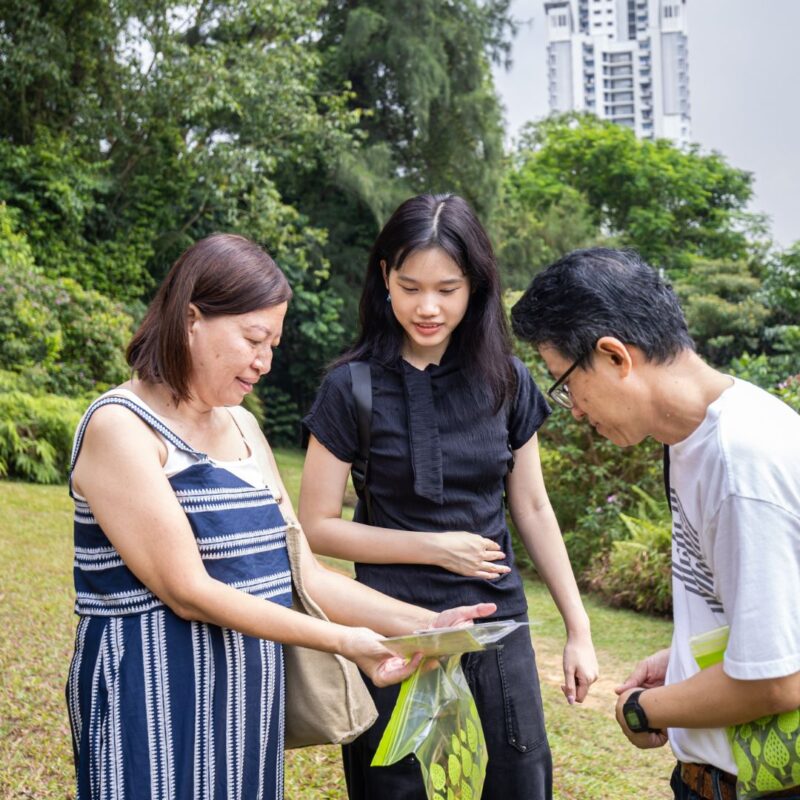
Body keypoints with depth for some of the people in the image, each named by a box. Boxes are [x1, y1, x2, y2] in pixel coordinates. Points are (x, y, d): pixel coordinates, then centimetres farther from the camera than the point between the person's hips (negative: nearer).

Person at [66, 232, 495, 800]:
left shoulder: (239, 428, 11)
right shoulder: (120, 428, -13)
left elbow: (300, 573, 9)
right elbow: (187, 591, -19)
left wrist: (424, 623, 0)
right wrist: (340, 641, -20)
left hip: (249, 700, 7)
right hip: (155, 707, -7)